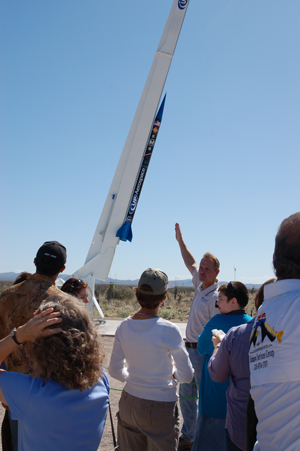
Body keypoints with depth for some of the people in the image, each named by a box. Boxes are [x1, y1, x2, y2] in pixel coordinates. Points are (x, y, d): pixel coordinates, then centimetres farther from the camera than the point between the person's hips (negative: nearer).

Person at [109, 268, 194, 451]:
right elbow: (187, 376, -12)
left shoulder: (124, 326, -6)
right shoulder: (168, 330, -20)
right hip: (160, 408, -4)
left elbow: (115, 371, 3)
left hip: (129, 403, 5)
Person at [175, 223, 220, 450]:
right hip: (190, 348, 9)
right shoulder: (200, 285, 6)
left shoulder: (215, 296, -17)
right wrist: (181, 241, 28)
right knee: (186, 395, 17)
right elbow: (190, 263, 23)